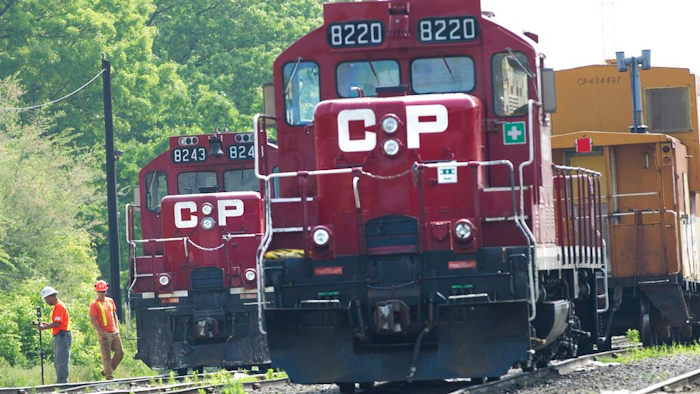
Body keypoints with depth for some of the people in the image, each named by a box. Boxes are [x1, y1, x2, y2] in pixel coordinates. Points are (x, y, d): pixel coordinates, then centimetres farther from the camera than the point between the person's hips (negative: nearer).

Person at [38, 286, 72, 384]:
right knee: (58, 362, 13)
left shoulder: (59, 306, -13)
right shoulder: (57, 306, 19)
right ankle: (60, 383, 16)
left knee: (62, 361, -11)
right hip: (59, 336, 11)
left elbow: (57, 323, -19)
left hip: (62, 335, -11)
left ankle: (62, 382, -12)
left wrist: (44, 328, -10)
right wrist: (46, 324, 13)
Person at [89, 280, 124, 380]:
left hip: (114, 332, 7)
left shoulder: (110, 301, 13)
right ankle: (109, 376, 3)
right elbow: (93, 320, -12)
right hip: (104, 334, -6)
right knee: (107, 356, -4)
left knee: (120, 352, 5)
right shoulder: (94, 304, -7)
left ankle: (106, 371, 18)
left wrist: (117, 327, 9)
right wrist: (102, 333, -17)